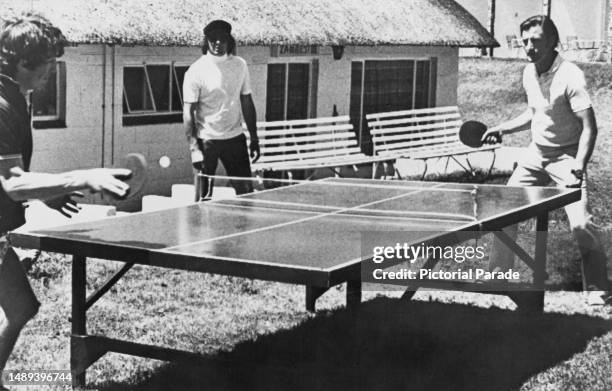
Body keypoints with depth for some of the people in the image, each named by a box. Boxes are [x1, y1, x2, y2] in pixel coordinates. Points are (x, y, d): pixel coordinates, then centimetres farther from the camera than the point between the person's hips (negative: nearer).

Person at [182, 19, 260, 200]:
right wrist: (193, 148, -20)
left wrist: (254, 138, 9)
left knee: (246, 191, 8)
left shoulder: (240, 65, 4)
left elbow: (247, 103, 11)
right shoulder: (196, 71, -10)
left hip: (235, 137, 4)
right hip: (206, 139, -4)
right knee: (203, 197, 1)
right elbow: (188, 111, -11)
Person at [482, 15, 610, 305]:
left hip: (566, 156, -7)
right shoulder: (529, 74, 2)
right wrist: (502, 129, 13)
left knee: (580, 222, -19)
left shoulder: (570, 77, -21)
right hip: (536, 154, 7)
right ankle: (498, 275, 22)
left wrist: (578, 167, -35)